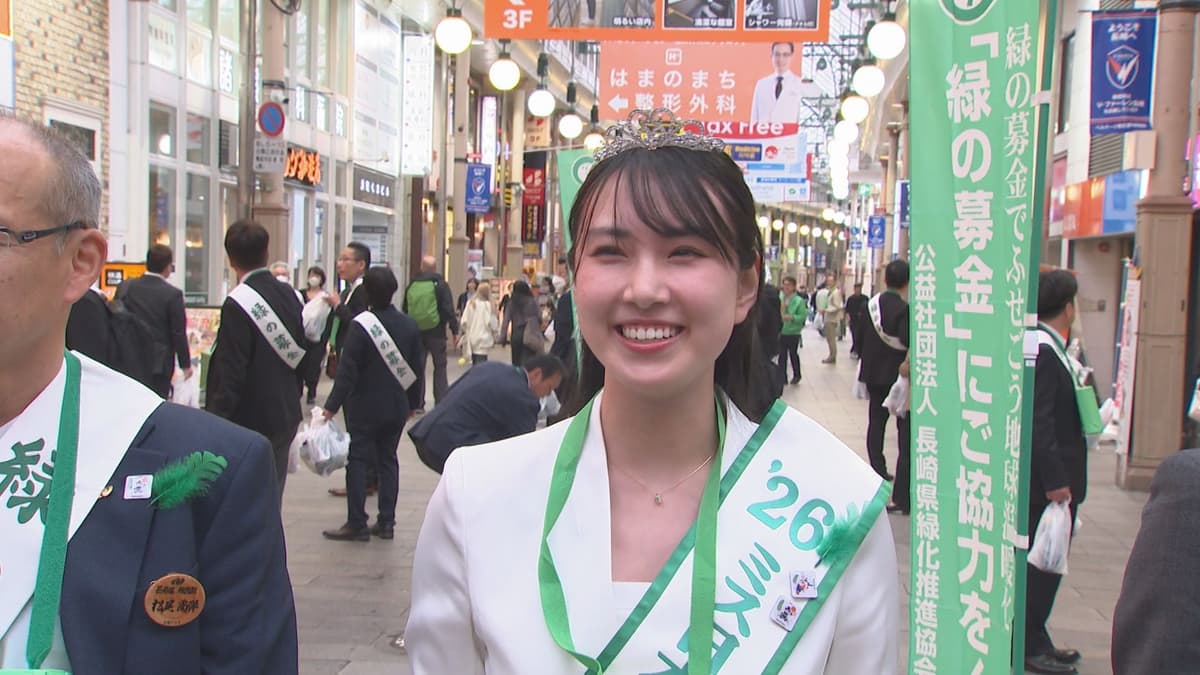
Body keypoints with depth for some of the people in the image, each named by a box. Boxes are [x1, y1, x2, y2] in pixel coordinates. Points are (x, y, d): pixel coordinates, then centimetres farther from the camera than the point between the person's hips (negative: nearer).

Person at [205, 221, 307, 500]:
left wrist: (215, 422, -13)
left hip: (250, 422, -7)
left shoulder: (237, 304, -18)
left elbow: (230, 374, -19)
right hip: (285, 418, 7)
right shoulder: (289, 295, 3)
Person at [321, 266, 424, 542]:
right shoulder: (409, 325, 1)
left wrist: (332, 405, -11)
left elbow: (348, 369, -16)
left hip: (365, 407, -5)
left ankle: (357, 524, 2)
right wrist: (412, 403, 17)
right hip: (397, 407, 5)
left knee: (358, 460, 2)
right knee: (387, 460, 12)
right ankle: (386, 522, 12)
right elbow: (418, 368, 7)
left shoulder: (361, 325, -14)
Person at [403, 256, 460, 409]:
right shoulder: (440, 284, -6)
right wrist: (455, 330, -6)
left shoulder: (412, 285, 6)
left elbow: (405, 310, 13)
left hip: (416, 332, 3)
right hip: (436, 332, -3)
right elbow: (449, 309, -11)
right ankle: (441, 402, -1)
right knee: (440, 368, 4)